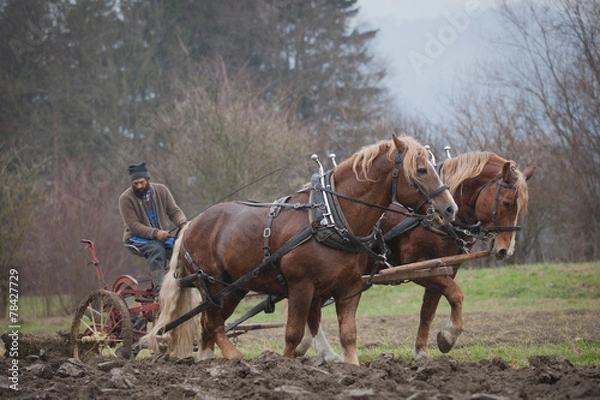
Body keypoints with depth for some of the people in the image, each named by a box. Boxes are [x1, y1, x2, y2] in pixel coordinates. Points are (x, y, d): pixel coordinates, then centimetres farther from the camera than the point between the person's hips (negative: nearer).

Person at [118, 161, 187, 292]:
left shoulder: (161, 190, 3)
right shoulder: (125, 198, -10)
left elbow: (174, 211, 4)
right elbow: (133, 226, -16)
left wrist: (183, 223, -20)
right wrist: (155, 233, -29)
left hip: (162, 236, 4)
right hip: (137, 238, -4)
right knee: (156, 249, -36)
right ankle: (160, 287, -46)